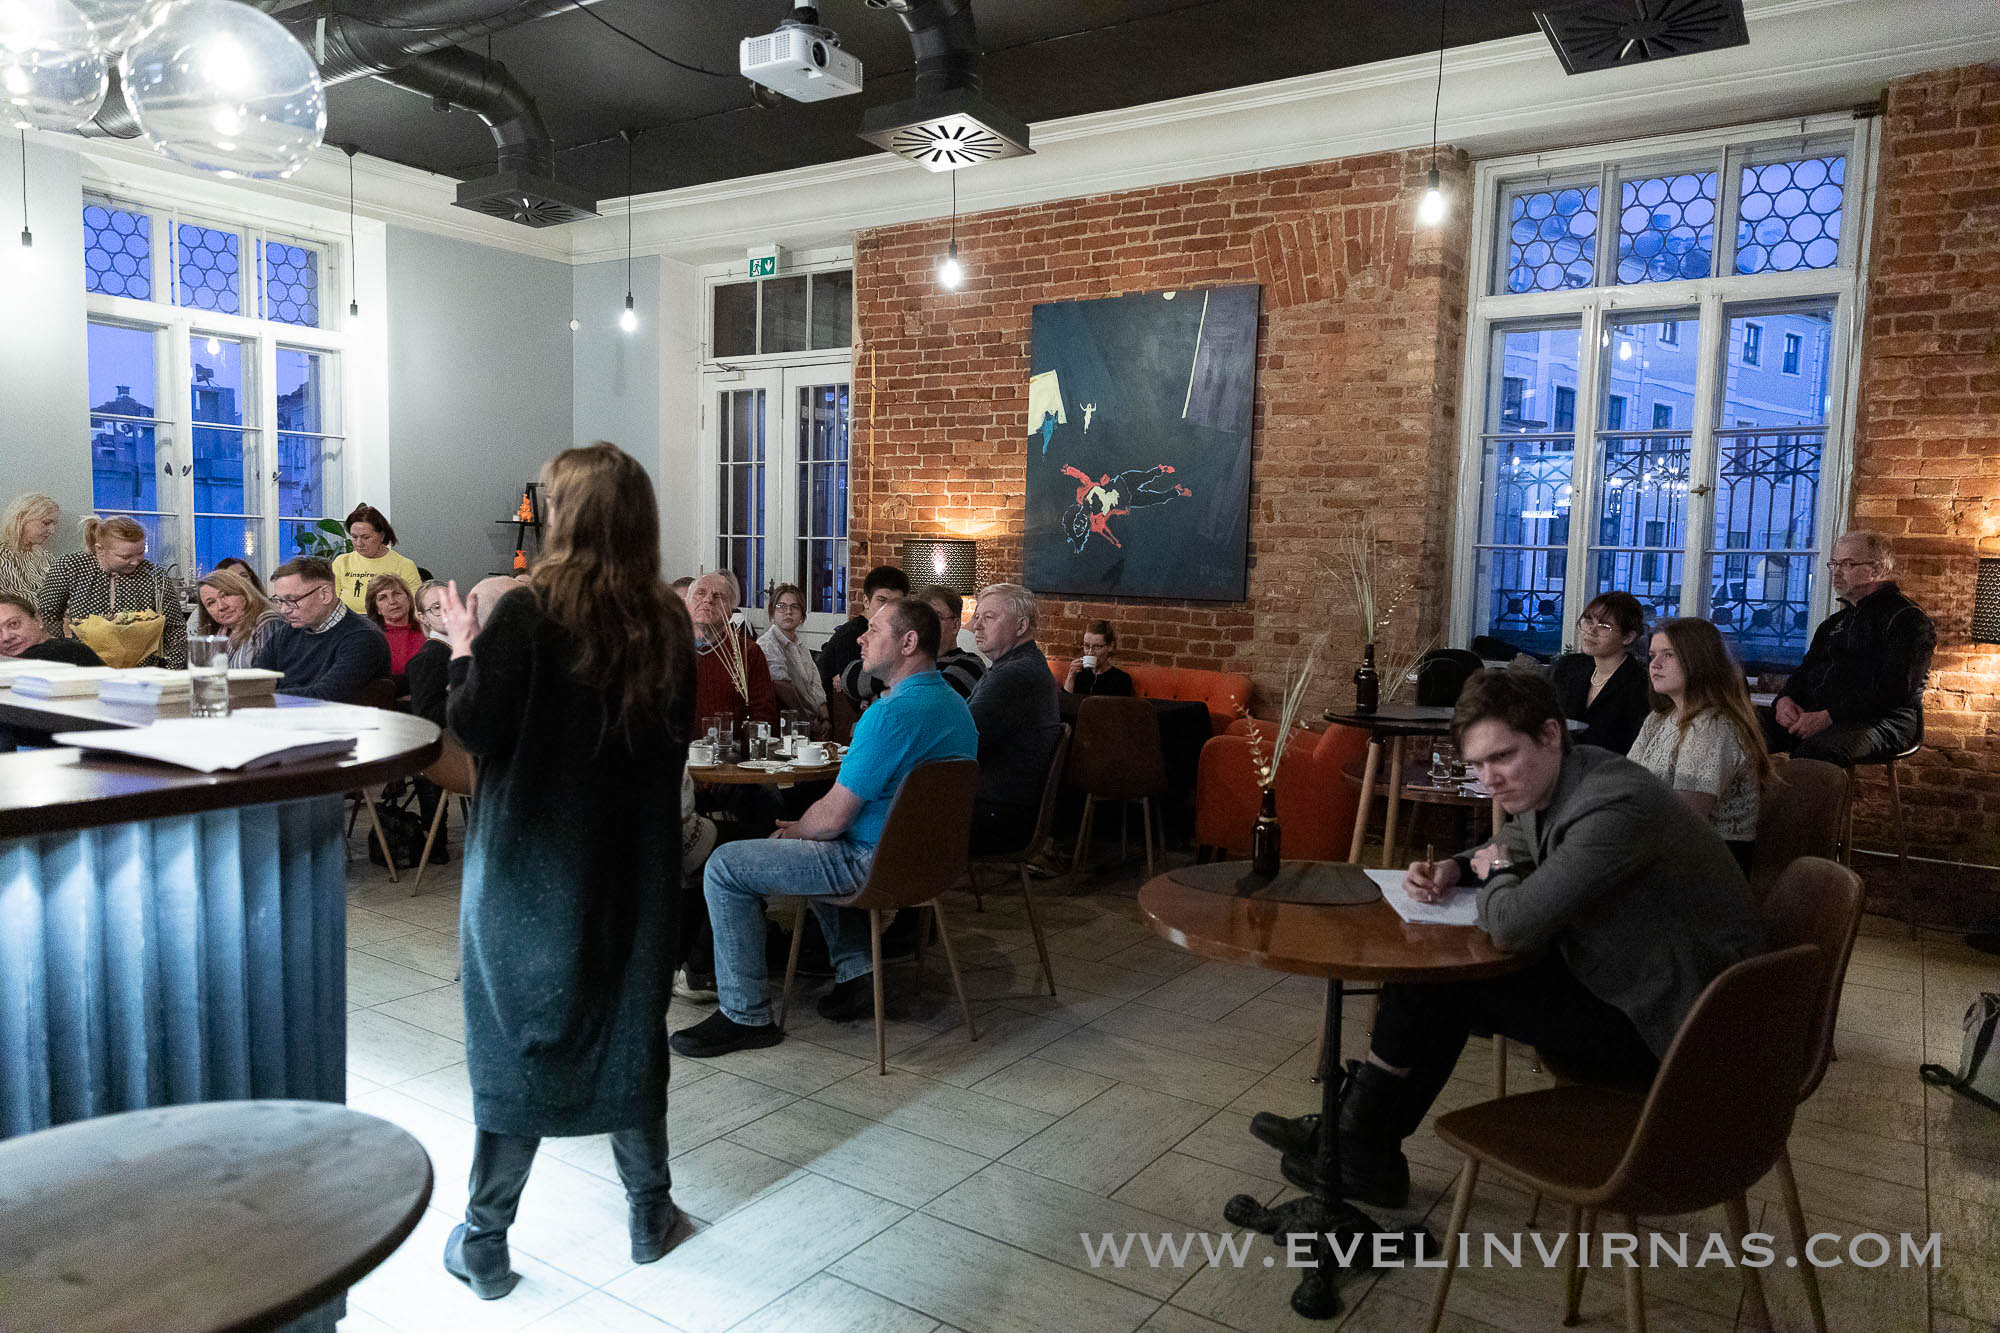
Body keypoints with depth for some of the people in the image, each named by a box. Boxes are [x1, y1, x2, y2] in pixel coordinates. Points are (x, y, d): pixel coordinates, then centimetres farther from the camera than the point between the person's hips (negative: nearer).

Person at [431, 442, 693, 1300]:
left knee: (516, 1037, 8)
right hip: (635, 860, 4)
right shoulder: (667, 621, -2)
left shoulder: (529, 612, -16)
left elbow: (475, 727, -13)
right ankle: (649, 1210, 29)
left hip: (531, 860, -3)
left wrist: (463, 650, 2)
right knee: (630, 1021, 16)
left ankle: (484, 1243, 21)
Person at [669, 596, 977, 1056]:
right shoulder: (953, 703, 9)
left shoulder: (892, 713, -24)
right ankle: (856, 968, 23)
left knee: (725, 866, -5)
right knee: (807, 845, 35)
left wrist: (793, 830, 1)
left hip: (876, 863, -10)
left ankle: (746, 1015, 1)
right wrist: (801, 829, 14)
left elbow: (834, 816, -22)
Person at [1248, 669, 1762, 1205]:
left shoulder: (1614, 805, -30)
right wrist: (1452, 869, 0)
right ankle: (1362, 1139, 12)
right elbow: (1514, 846, 22)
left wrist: (1496, 874, -10)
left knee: (1438, 978, -12)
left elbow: (1513, 925, -34)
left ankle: (1360, 1146, 9)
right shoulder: (1553, 782, 0)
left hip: (1659, 1023, -9)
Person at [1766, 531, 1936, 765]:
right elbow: (1805, 670, 25)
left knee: (1815, 748, -41)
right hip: (1815, 714, 7)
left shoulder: (1907, 618, 1)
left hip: (1880, 719, -7)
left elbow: (1894, 690, -12)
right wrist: (1784, 699, -1)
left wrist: (1829, 717, -21)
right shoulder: (1835, 622, 27)